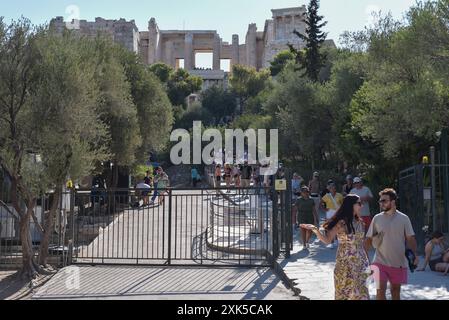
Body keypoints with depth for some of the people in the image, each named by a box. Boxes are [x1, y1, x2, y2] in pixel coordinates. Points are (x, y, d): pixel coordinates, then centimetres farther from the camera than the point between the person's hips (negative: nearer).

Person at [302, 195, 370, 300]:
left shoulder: (360, 222, 5)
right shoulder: (341, 223, -11)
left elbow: (361, 243, 12)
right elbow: (327, 240, -13)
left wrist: (367, 263, 13)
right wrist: (315, 230, -30)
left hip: (360, 264, 5)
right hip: (345, 264, -5)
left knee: (360, 294, 7)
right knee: (344, 292, 4)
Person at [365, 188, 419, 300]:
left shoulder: (403, 218, -3)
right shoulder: (377, 218, -1)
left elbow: (410, 238, 0)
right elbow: (369, 239, 3)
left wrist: (415, 255, -12)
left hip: (399, 262, 0)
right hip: (381, 261, 0)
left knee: (396, 290, 13)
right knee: (381, 290, -7)